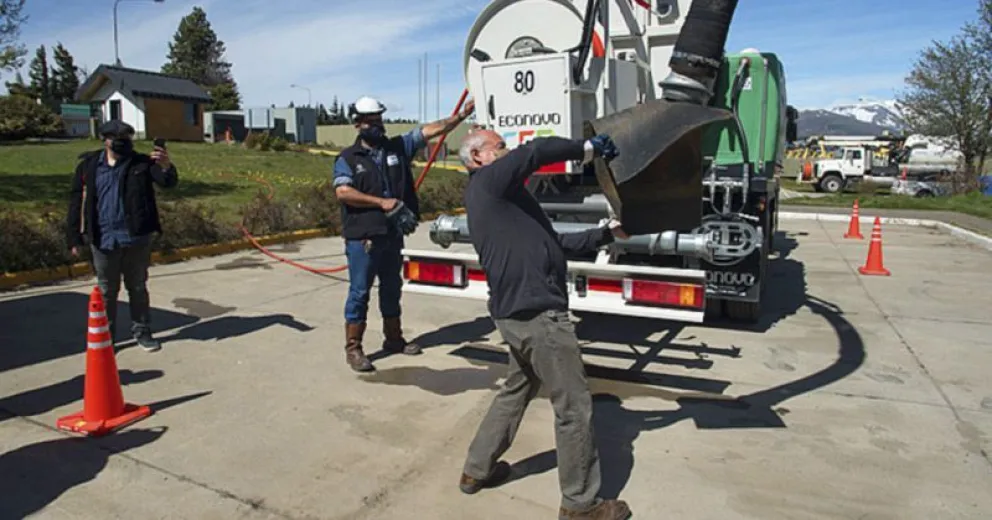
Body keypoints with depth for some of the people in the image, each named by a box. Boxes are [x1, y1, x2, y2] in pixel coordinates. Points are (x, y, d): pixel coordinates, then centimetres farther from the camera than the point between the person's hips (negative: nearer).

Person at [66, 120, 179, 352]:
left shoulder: (141, 163, -3)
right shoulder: (88, 165, -1)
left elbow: (169, 182, -16)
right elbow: (77, 202, 2)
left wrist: (166, 167, -40)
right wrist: (75, 238, 0)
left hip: (136, 238, -1)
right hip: (103, 239, 1)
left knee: (138, 288, 13)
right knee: (107, 291, 13)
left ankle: (142, 331, 25)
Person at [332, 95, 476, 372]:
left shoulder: (398, 146, 8)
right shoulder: (347, 158, -2)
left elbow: (432, 129, 2)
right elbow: (343, 193, -15)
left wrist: (463, 114, -5)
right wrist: (381, 202, -19)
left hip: (393, 234, 5)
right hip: (362, 237, -5)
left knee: (392, 288, 17)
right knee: (359, 291, 0)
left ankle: (393, 338, 32)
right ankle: (353, 348, 10)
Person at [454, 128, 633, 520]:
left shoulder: (501, 197, 22)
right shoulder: (487, 181, -6)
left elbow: (557, 243, 21)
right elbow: (537, 151, -20)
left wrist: (608, 232, 20)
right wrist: (588, 149, -7)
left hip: (519, 311, 11)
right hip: (536, 313, -11)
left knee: (517, 391, 24)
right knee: (574, 406, 1)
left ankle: (477, 470, 36)